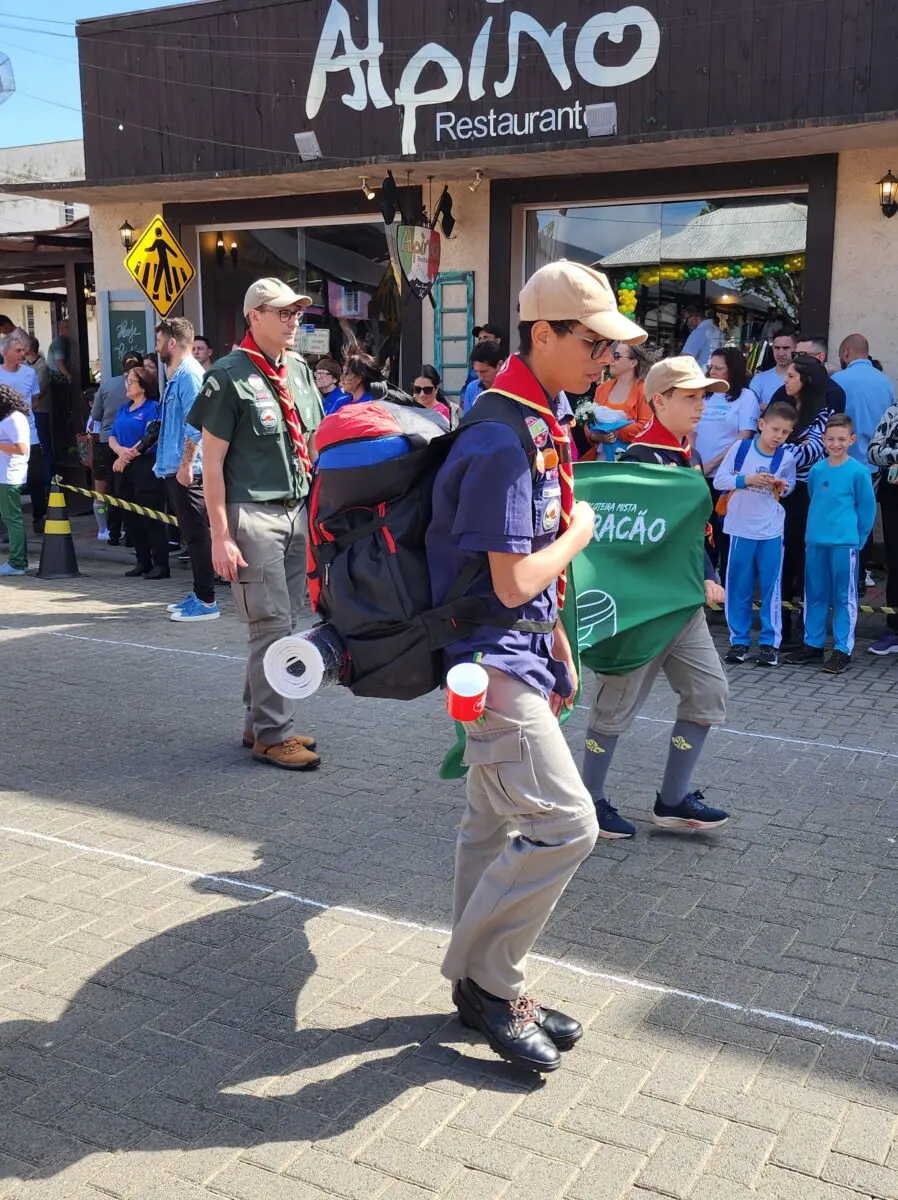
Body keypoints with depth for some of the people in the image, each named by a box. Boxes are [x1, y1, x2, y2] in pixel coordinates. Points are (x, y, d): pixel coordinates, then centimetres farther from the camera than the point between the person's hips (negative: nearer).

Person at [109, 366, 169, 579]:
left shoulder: (152, 407, -5)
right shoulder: (123, 410, 18)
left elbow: (150, 439, -14)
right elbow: (112, 437, 14)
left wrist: (126, 457, -10)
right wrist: (120, 450, -9)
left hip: (147, 467, -8)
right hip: (126, 469, 8)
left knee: (151, 517, -8)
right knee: (131, 517, 10)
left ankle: (161, 564, -5)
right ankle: (143, 561, 19)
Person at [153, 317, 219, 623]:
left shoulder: (189, 374, -12)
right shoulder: (177, 375, 19)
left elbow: (195, 424, -21)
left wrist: (186, 465, -24)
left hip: (187, 470, -10)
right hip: (175, 468, 10)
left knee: (196, 534, -7)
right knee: (192, 534, 14)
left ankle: (206, 601, -3)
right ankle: (199, 593, 21)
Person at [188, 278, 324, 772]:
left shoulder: (299, 369, 13)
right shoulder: (230, 376, -7)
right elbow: (211, 460, -8)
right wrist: (221, 536, -13)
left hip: (297, 510, 7)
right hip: (252, 514, -7)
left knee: (282, 622, 10)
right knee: (272, 625, -6)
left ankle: (258, 722, 22)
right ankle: (272, 735, 5)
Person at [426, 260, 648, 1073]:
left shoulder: (543, 423, 11)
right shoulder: (504, 441, -21)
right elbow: (515, 581, -24)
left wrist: (558, 649, 19)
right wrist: (580, 532, -7)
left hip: (517, 653, 10)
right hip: (492, 656, -10)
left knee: (498, 824, 15)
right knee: (564, 823, -10)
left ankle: (485, 991, 28)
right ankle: (485, 976, 8)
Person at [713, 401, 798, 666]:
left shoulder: (786, 458, -3)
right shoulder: (740, 448, -6)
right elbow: (719, 481, -8)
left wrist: (782, 487, -8)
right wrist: (748, 479, -21)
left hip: (771, 532, 0)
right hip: (741, 528, 0)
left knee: (770, 587, 3)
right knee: (738, 587, 6)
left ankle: (769, 642, 12)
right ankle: (739, 640, 17)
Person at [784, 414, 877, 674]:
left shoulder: (858, 471, -6)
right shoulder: (817, 470, 5)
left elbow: (867, 508, 1)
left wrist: (857, 538, 2)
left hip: (845, 544, -5)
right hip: (815, 542, 5)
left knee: (844, 598, 2)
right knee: (815, 595, 12)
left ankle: (842, 650, 8)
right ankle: (813, 644, 23)